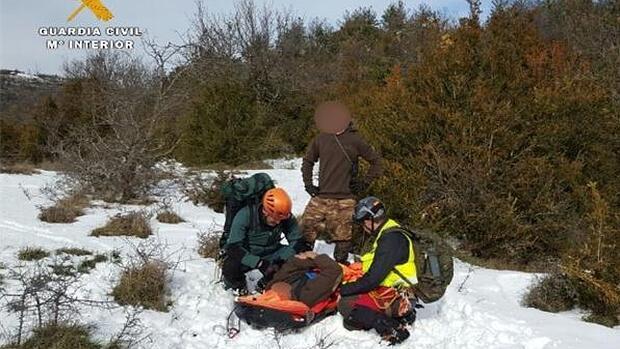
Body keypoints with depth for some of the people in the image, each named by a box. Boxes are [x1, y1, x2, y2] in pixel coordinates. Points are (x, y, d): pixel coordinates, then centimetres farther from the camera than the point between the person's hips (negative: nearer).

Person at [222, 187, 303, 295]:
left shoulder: (287, 218, -18)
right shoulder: (245, 215, -27)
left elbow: (297, 241, -11)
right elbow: (233, 248, -30)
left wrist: (281, 260, -29)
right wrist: (259, 263, -40)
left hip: (270, 255, 3)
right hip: (247, 256, -3)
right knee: (230, 267, -33)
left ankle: (266, 283, 8)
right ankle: (238, 285, 5)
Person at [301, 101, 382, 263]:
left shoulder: (354, 140, -3)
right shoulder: (320, 139, 4)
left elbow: (376, 161, 7)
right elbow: (308, 161, 19)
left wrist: (365, 182, 0)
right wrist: (308, 183, 8)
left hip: (344, 200, -2)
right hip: (320, 197, 3)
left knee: (343, 237, 2)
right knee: (305, 231, 2)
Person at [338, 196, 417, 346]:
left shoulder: (391, 239, -22)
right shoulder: (389, 232, 10)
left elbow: (373, 279, -23)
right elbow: (376, 268, 21)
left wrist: (344, 289, -13)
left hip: (394, 297, -10)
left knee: (346, 304, -13)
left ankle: (389, 326, -19)